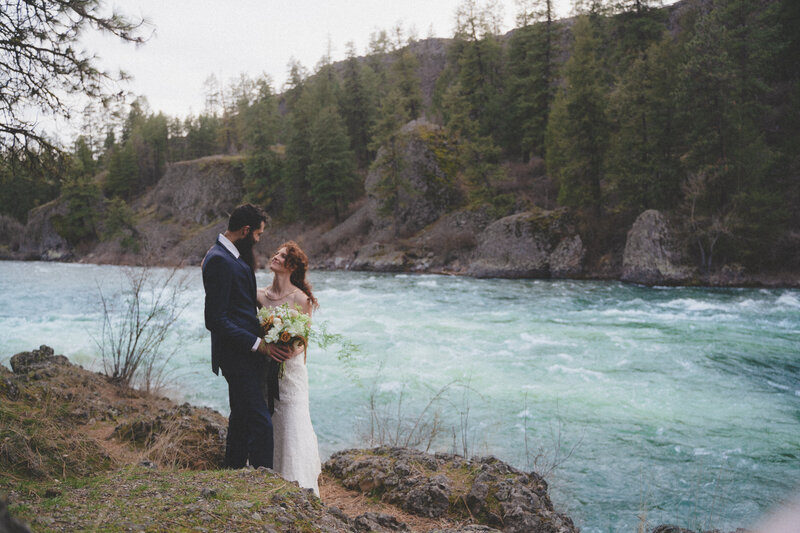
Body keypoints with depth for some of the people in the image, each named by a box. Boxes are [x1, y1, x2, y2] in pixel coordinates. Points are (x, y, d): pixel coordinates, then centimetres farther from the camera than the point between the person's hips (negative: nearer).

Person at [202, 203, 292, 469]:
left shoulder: (232, 256, 13)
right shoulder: (219, 260, -19)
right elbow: (215, 320, -23)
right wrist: (258, 344, -21)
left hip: (244, 354, 11)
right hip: (237, 356, -11)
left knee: (241, 420, 19)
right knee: (260, 423, -10)